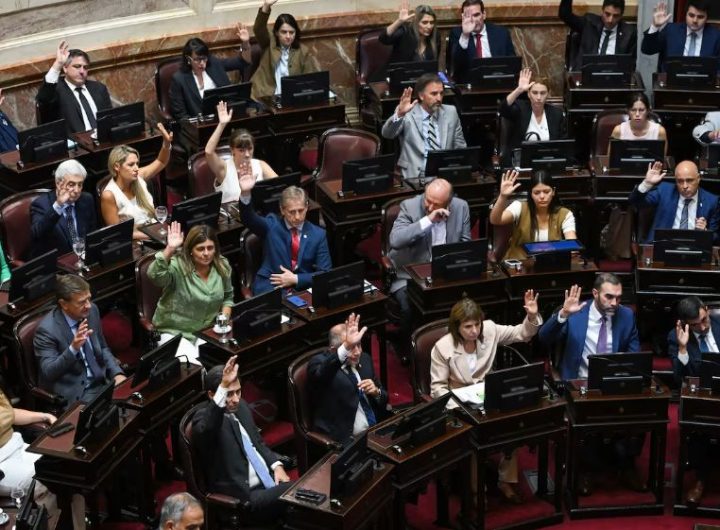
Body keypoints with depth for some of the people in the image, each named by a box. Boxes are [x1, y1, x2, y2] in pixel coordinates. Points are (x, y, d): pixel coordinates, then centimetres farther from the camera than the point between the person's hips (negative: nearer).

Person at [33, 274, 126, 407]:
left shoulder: (92, 310, 1)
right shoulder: (47, 329, -18)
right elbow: (48, 373, -20)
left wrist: (117, 374, -2)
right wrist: (73, 348, -33)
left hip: (100, 382, 6)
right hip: (73, 393, -6)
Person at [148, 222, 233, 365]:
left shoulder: (223, 266, 1)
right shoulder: (178, 266, -16)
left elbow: (228, 296, 17)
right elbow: (154, 275, -37)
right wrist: (170, 249, -44)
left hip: (207, 332, 4)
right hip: (174, 332, -4)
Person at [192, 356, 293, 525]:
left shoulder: (241, 407, 12)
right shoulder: (205, 418, -11)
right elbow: (205, 430, -37)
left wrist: (276, 465, 5)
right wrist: (224, 387, -46)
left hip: (269, 480, 8)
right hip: (244, 496, -8)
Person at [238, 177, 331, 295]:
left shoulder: (318, 234, 7)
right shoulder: (272, 224, 6)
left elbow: (325, 273, 5)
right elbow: (248, 219, -14)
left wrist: (295, 279, -9)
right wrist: (245, 194, -34)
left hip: (302, 286, 2)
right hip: (270, 285, -2)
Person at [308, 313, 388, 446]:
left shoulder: (364, 359, 11)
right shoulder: (320, 362, -7)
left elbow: (383, 401, 19)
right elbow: (320, 374, -33)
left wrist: (376, 392, -5)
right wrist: (346, 347, -48)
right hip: (343, 441, -6)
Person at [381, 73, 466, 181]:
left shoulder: (451, 112, 9)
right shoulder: (407, 113, 0)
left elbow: (460, 147, 15)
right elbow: (387, 134, -14)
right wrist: (399, 114, -30)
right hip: (416, 176, -2)